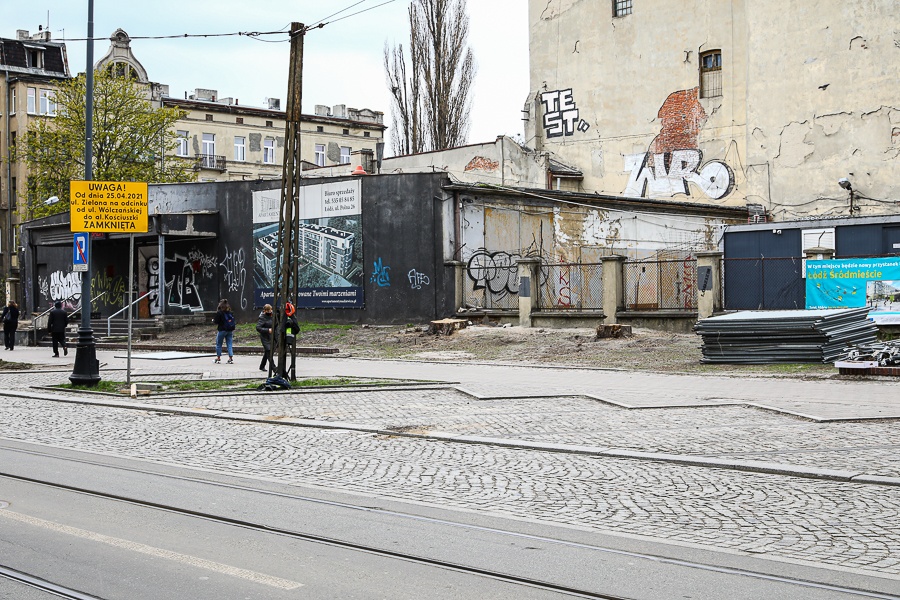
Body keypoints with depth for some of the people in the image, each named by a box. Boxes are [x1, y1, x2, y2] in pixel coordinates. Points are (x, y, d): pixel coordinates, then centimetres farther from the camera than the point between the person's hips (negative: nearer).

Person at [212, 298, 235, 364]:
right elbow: (233, 321, 8)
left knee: (218, 344, 12)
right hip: (230, 331, 4)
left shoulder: (219, 313, -12)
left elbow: (216, 321, -10)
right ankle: (231, 358, -3)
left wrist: (213, 320, 10)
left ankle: (218, 358, 17)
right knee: (229, 344, 6)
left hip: (222, 330, -4)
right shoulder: (230, 312, 2)